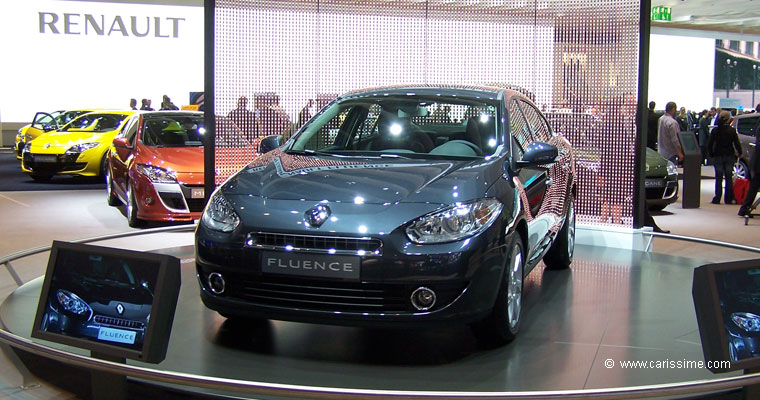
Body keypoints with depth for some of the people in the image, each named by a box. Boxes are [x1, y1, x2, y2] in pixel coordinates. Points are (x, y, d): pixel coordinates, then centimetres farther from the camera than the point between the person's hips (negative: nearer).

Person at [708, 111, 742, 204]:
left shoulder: (715, 130, -4)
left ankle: (717, 199, 1)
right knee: (729, 178, 7)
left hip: (718, 157, 0)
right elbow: (737, 144, -4)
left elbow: (710, 144, -4)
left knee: (718, 178, 3)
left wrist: (711, 154, 8)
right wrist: (739, 153, 10)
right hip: (729, 156, 0)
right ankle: (729, 199, 8)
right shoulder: (732, 130, -5)